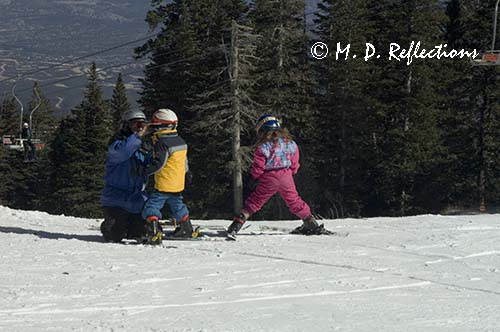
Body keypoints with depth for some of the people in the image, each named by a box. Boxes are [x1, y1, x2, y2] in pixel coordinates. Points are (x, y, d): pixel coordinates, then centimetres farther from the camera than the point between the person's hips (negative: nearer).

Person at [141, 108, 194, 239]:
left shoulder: (162, 143, -17)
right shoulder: (180, 141, 11)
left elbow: (158, 163, -24)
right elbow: (184, 161, 22)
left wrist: (145, 170, -21)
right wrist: (186, 173, 35)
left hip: (164, 183, -9)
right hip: (178, 183, 9)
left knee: (152, 206, -9)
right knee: (177, 205, 25)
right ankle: (187, 230, 35)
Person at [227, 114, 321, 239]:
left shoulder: (263, 147, -10)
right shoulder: (290, 143, 4)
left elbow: (258, 168, -8)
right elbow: (294, 165, 9)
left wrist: (255, 176, 12)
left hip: (269, 179, -4)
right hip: (286, 177, 4)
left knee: (253, 202, 1)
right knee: (294, 201, 23)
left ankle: (236, 225, -7)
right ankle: (311, 223, 31)